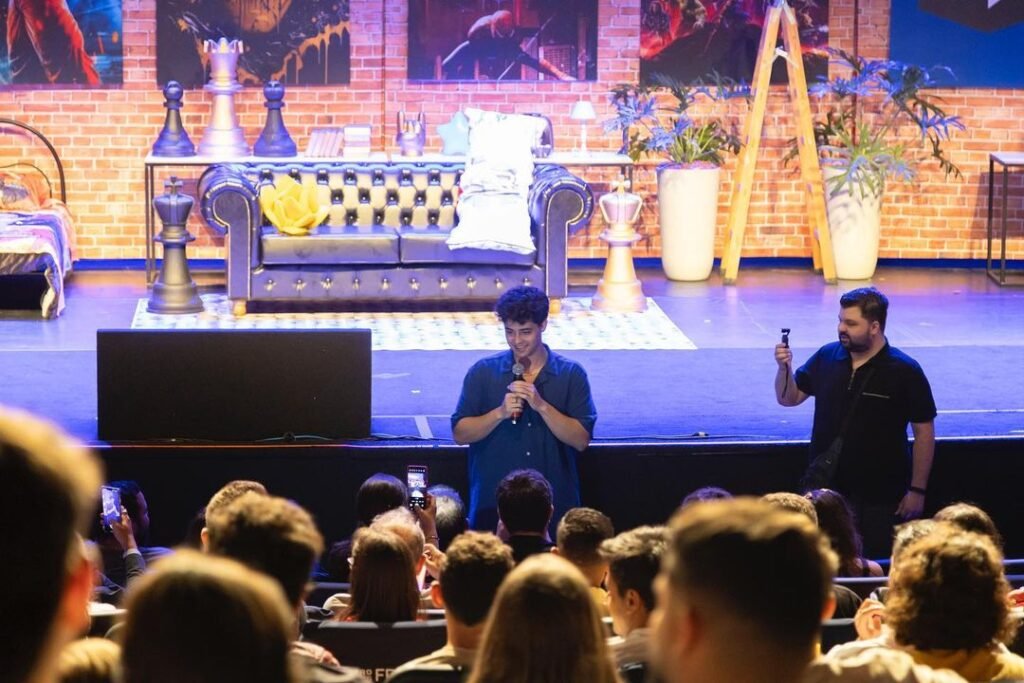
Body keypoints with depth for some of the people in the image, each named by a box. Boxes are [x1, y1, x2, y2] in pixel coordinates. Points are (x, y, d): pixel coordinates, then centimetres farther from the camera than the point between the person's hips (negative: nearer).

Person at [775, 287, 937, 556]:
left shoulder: (904, 371, -10)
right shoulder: (826, 357, 0)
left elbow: (924, 432, -7)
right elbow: (789, 398, 10)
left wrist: (917, 489, -8)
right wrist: (785, 368, -11)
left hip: (880, 497, -3)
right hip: (827, 488, 4)